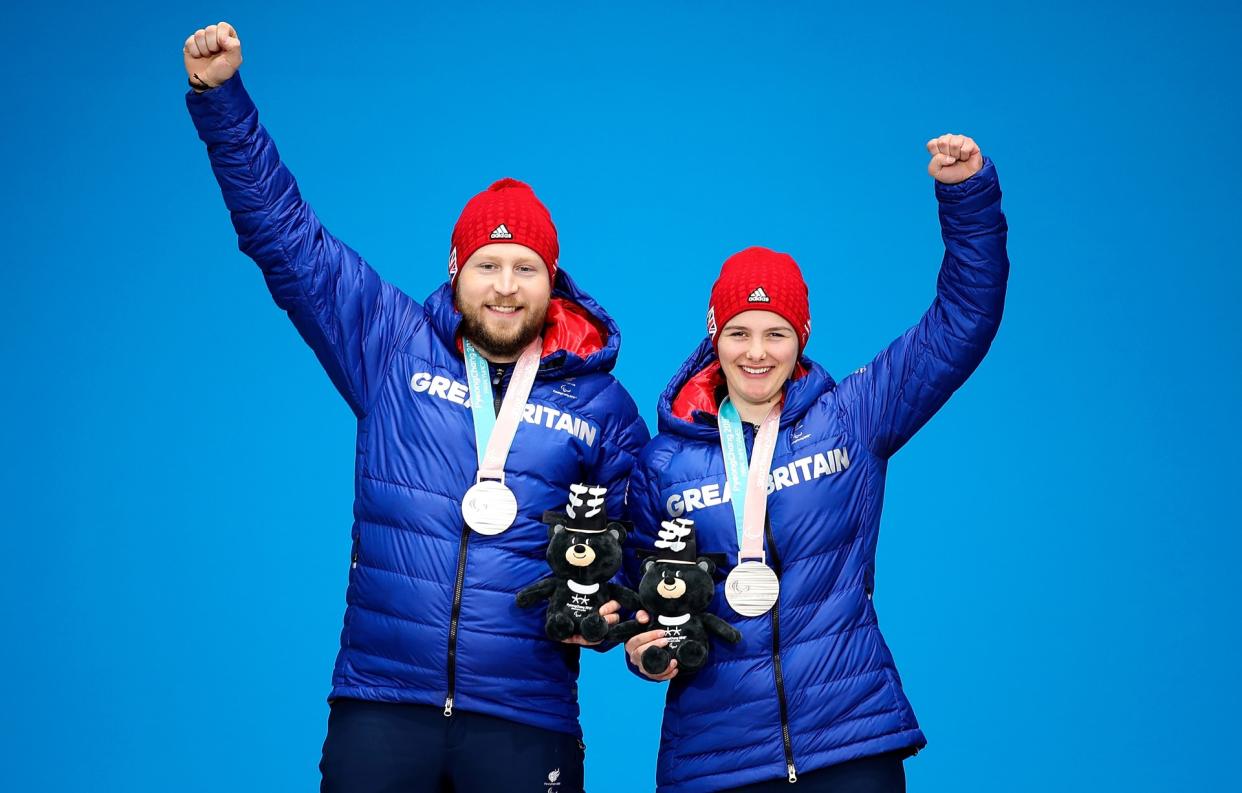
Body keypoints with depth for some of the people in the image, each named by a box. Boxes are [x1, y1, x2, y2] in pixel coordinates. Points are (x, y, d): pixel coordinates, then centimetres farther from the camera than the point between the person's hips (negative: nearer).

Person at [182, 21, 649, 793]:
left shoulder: (601, 405, 6)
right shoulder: (393, 347, 5)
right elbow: (285, 234, 5)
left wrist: (614, 612, -6)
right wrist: (220, 96, 0)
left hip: (524, 720, 0)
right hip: (380, 702, 0)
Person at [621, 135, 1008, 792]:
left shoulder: (852, 420, 3)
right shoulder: (663, 461, 5)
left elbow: (962, 322, -1)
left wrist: (967, 194, -10)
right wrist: (644, 648, -7)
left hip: (853, 739, -1)